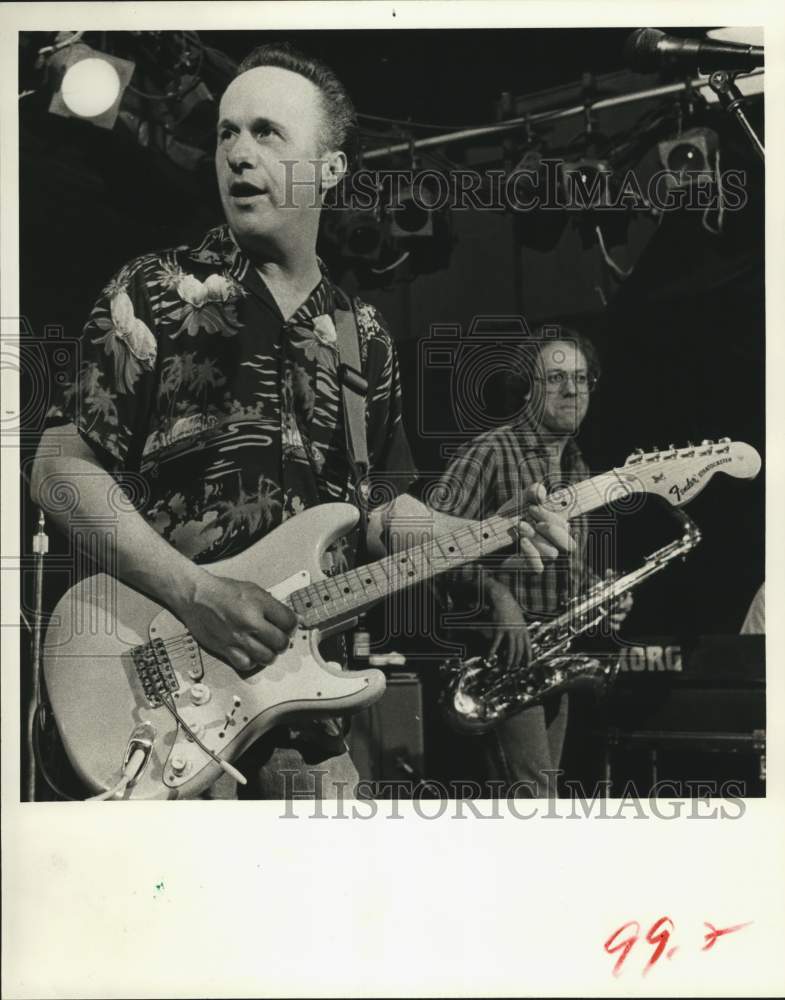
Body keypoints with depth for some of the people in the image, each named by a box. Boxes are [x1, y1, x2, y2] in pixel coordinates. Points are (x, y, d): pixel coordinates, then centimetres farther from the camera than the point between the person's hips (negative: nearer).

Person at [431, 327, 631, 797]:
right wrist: (496, 594, -27)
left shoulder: (578, 468, 16)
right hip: (501, 653, -8)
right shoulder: (491, 452, -9)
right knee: (533, 793, -15)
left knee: (540, 790, 12)